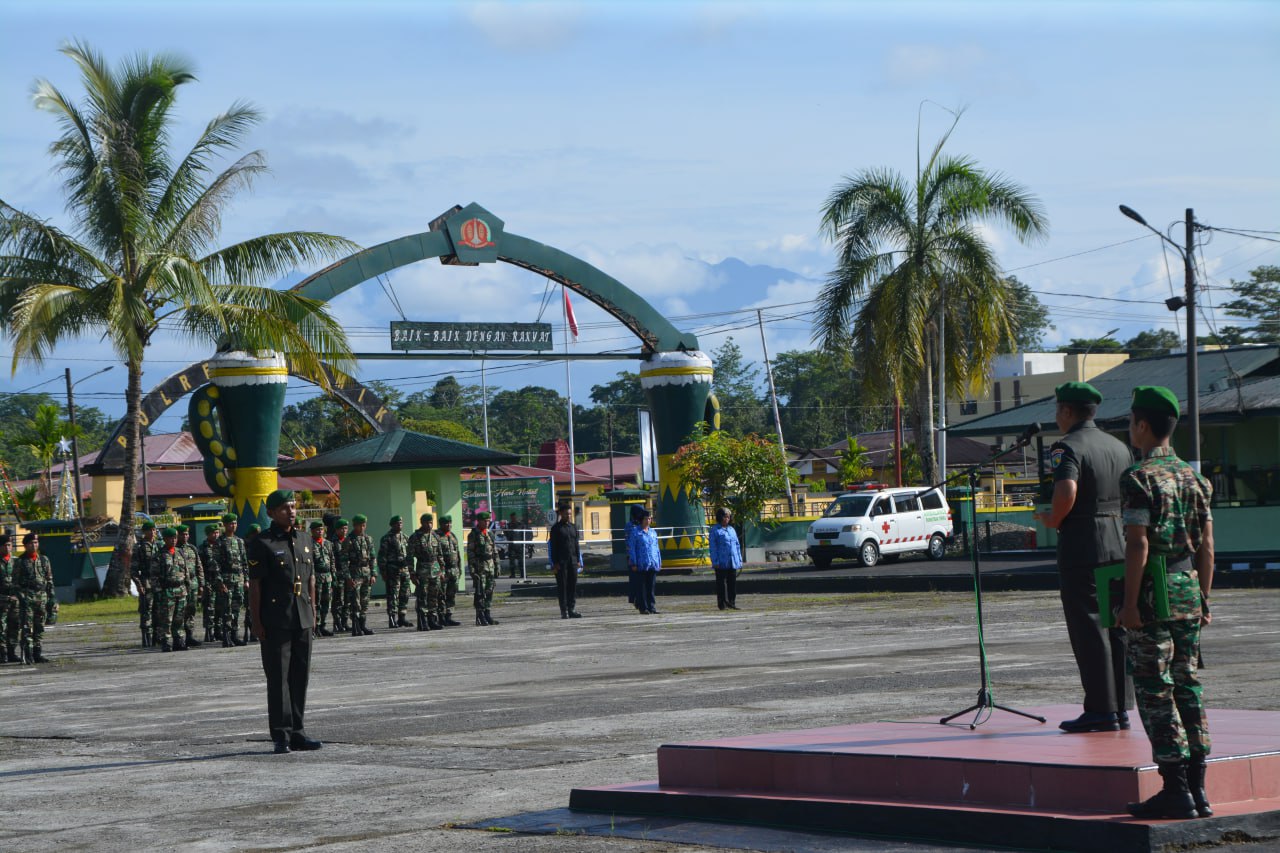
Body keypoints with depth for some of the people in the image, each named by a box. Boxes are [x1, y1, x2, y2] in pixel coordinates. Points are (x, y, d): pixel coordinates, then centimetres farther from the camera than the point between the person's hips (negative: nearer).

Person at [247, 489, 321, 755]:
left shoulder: (305, 540, 14)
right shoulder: (261, 543, -6)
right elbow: (254, 585, -8)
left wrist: (313, 613, 14)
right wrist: (256, 621, -12)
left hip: (302, 620, 6)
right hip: (275, 621, -6)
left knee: (300, 676, 9)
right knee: (278, 678, -4)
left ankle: (297, 732, 16)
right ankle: (281, 736, -2)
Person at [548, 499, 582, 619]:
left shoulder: (573, 527, 13)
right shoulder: (556, 528, -3)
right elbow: (553, 547, -6)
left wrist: (578, 560, 10)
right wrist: (555, 563, -12)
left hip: (572, 561, 5)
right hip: (561, 562, -5)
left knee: (573, 585, 5)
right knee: (562, 586, -2)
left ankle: (572, 609, 10)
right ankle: (564, 611, 1)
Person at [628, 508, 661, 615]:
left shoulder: (653, 533, 15)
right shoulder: (636, 533, -1)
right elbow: (632, 549, -2)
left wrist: (659, 563, 14)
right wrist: (633, 564, -9)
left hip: (653, 565, 5)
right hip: (641, 565, -5)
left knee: (652, 587, 4)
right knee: (642, 587, -1)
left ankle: (652, 607, 6)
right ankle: (643, 607, 2)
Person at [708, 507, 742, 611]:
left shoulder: (732, 529, 16)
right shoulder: (715, 530, -1)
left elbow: (737, 546, 18)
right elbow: (713, 547, -5)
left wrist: (740, 560, 13)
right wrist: (715, 562, -12)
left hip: (732, 562, 5)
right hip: (721, 562, -5)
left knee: (732, 582, 6)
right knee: (721, 583, 0)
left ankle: (731, 602, 11)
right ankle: (721, 603, 4)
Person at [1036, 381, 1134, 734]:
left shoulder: (1068, 447, -11)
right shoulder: (1119, 447, 13)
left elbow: (1066, 493, -26)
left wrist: (1052, 519, -10)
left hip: (1081, 548, -7)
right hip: (1119, 544, 8)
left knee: (1088, 629, -4)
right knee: (1117, 628, 10)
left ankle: (1100, 710, -5)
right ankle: (1120, 708, 12)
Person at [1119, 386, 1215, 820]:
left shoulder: (1139, 478, -12)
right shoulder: (1193, 476, 11)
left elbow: (1138, 545, -17)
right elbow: (1206, 545, 12)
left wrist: (1129, 603, -15)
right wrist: (1203, 598, 17)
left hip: (1154, 594, -7)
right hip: (1188, 590, 7)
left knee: (1155, 690, -3)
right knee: (1187, 686, 11)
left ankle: (1176, 790, -6)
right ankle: (1197, 789, 12)